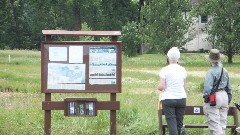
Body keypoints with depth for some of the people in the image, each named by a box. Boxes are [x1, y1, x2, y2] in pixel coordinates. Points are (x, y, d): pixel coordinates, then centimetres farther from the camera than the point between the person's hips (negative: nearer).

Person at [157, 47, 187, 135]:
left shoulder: (164, 70, -8)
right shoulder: (183, 70, 5)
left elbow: (161, 87, -13)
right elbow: (184, 87, 11)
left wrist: (158, 87, 8)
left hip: (168, 99, -4)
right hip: (181, 98, 4)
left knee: (172, 124, -5)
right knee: (179, 123, 10)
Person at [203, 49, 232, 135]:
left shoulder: (211, 72, -15)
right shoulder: (225, 71, 8)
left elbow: (208, 87, -19)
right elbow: (228, 87, 15)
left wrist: (205, 97, -6)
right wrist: (229, 98, 23)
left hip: (214, 97, -8)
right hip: (224, 97, 8)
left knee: (214, 123, -6)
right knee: (222, 123, 14)